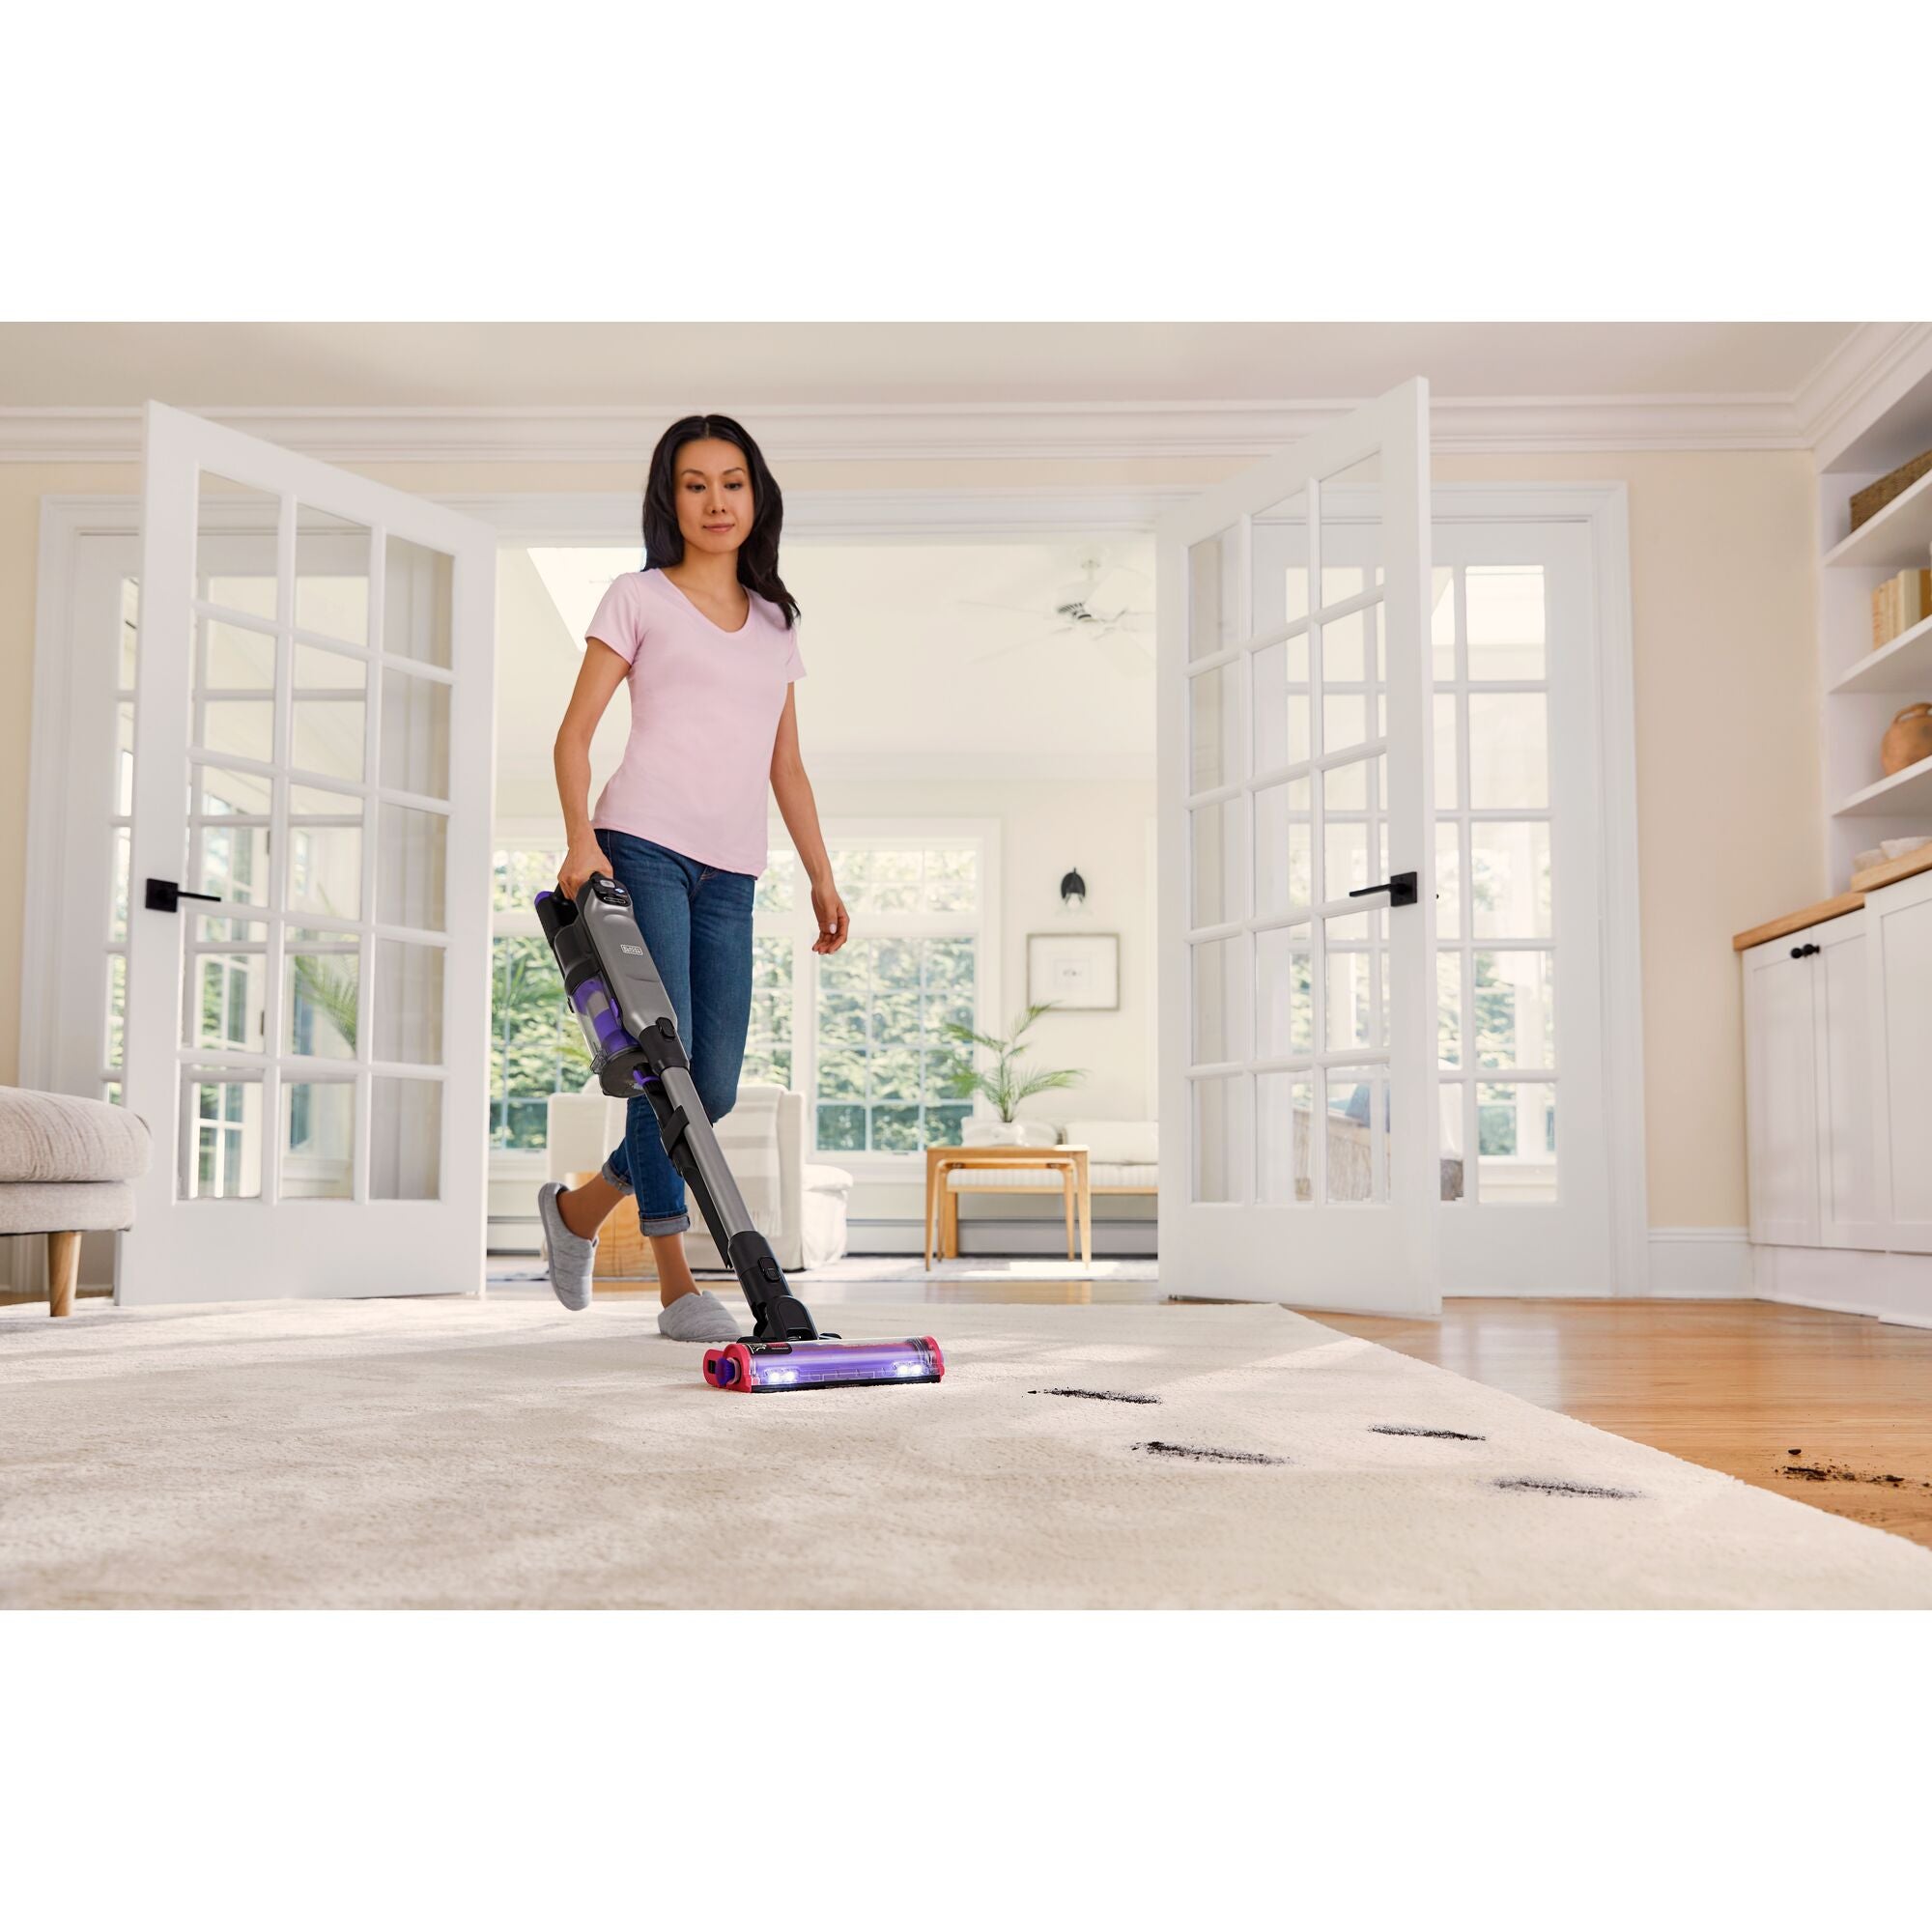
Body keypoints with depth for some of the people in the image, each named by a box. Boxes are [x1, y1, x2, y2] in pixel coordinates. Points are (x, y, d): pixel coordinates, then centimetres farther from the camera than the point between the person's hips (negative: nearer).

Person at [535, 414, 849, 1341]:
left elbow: (787, 764, 21)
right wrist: (580, 838, -15)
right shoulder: (639, 598, 7)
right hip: (642, 846, -5)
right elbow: (574, 732, 0)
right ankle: (677, 1284, -3)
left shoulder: (775, 621, 21)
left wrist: (821, 875, 13)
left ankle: (578, 1207, 25)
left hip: (730, 873, 5)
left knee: (713, 1087, 3)